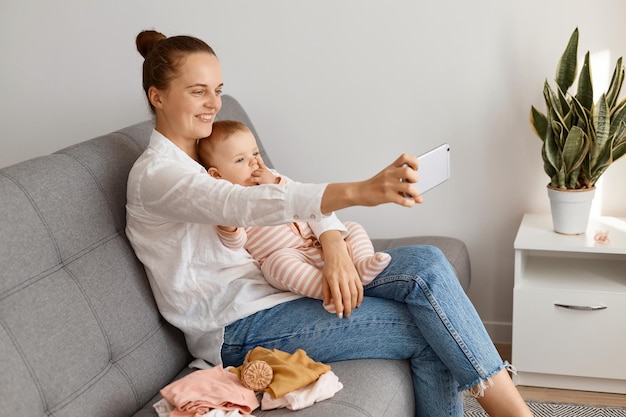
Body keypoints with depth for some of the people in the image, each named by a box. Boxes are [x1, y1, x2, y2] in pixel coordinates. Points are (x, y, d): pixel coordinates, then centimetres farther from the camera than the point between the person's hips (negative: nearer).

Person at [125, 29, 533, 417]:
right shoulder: (155, 174, -13)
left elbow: (302, 197, 6)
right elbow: (242, 205, -32)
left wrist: (335, 248, -17)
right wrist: (357, 191, -46)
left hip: (277, 283, 8)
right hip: (239, 328, -8)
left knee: (426, 262, -14)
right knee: (428, 332, -18)